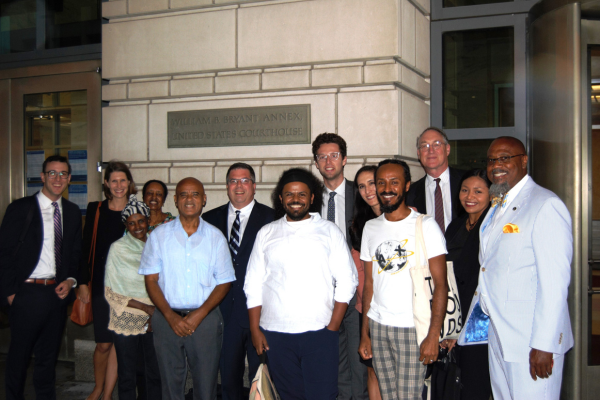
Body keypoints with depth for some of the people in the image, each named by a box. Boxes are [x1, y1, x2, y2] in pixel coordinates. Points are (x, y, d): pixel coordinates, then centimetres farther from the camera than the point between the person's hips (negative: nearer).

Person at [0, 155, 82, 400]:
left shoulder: (72, 212, 9)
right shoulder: (20, 208, -5)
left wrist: (71, 281, 1)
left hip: (57, 292, 4)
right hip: (27, 294, -4)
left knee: (48, 355, 16)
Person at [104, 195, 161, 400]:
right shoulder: (118, 248, -2)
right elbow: (111, 292, -5)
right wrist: (145, 307, -12)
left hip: (154, 321, 2)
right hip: (126, 321, -2)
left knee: (155, 374, 4)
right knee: (127, 377, 4)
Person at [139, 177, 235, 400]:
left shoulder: (216, 237, 4)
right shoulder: (159, 235, 5)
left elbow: (224, 282, 3)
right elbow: (151, 280, 2)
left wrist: (199, 314, -10)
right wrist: (171, 316, -9)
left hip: (205, 319, 0)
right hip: (167, 318, 1)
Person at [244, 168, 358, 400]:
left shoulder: (329, 231, 5)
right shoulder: (266, 234, 10)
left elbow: (346, 282, 1)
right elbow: (253, 285, 11)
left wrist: (332, 327, -6)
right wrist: (255, 329, 4)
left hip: (319, 332, -2)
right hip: (275, 334, 2)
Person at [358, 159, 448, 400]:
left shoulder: (425, 225, -5)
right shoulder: (370, 228, 10)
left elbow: (440, 285, -8)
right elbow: (369, 284, 12)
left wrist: (433, 335, -15)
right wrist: (364, 333, 7)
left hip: (412, 327, -4)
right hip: (378, 326, 4)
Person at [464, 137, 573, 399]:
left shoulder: (546, 206, -13)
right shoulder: (497, 207, 15)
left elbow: (554, 281, -18)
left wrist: (544, 344, -20)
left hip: (530, 340, -8)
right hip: (497, 334, 8)